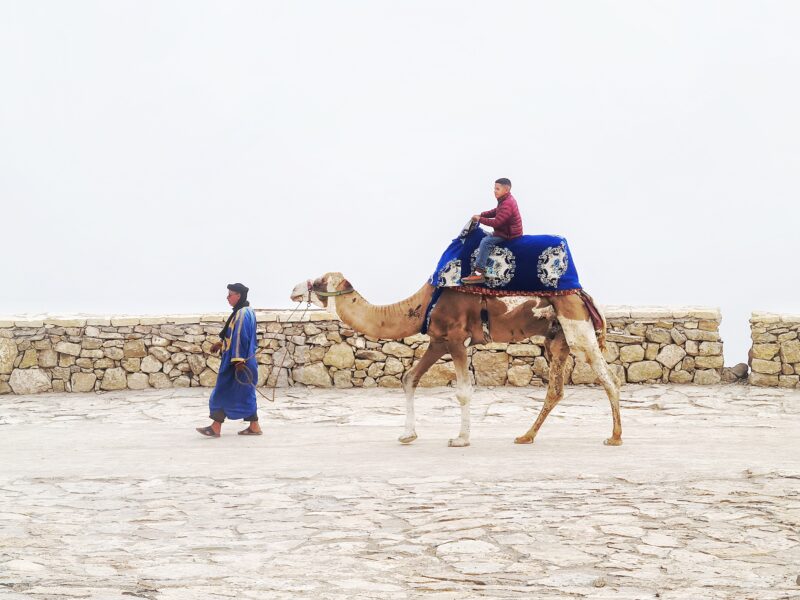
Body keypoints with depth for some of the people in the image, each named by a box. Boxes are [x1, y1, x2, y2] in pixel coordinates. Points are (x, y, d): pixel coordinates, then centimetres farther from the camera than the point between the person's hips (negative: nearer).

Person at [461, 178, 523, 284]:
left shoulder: (507, 205, -26)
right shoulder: (506, 200, 8)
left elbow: (496, 223, -28)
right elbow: (496, 211, 21)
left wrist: (480, 219, -18)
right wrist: (481, 215, 6)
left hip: (509, 235, -11)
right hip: (507, 230, 11)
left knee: (486, 242, -21)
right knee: (487, 236, 24)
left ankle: (479, 273, -26)